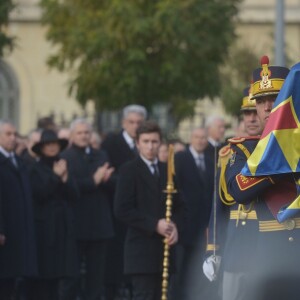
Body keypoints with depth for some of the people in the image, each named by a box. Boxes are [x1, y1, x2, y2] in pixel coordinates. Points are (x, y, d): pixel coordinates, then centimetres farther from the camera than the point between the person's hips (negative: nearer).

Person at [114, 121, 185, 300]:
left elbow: (179, 206, 16)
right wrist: (154, 225, -16)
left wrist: (175, 227, -5)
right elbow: (122, 210, -11)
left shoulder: (167, 170, 15)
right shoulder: (129, 170, -3)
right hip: (142, 249, -6)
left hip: (164, 249, 6)